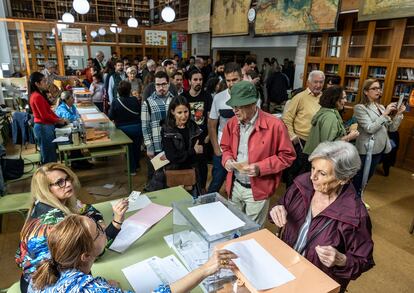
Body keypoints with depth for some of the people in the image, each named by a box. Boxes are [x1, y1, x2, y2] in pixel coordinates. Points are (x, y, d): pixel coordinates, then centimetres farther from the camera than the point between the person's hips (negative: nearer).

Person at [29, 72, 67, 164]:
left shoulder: (40, 95, 11)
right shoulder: (37, 97, -19)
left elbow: (48, 110, 15)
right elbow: (45, 115, -20)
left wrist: (59, 118, 5)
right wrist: (58, 121, -8)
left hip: (46, 127, 10)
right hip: (43, 128, -10)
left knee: (50, 153, 18)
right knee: (49, 156, 1)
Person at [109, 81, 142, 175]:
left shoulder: (115, 102, -15)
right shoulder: (135, 100, -11)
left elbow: (111, 117, -9)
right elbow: (140, 112, 1)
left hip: (124, 129, -1)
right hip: (137, 127, 1)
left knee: (129, 148, 15)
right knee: (136, 146, 20)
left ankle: (132, 169, 23)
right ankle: (136, 165, 38)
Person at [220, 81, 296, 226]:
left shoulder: (274, 125, -18)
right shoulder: (232, 123, -1)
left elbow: (287, 156, -12)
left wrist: (260, 168, -23)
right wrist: (227, 159, -8)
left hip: (257, 190, -5)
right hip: (235, 186, 5)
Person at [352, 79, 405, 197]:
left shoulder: (381, 107, 10)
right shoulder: (360, 108, -12)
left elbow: (392, 128, 9)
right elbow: (370, 128, -21)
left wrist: (399, 114, -5)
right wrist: (385, 114, -20)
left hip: (379, 148, 7)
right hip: (367, 149, -7)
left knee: (368, 176, 18)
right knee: (359, 177, 2)